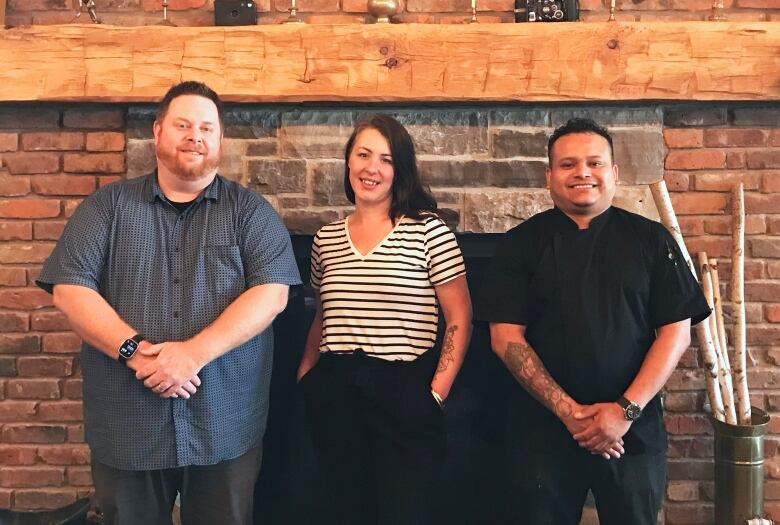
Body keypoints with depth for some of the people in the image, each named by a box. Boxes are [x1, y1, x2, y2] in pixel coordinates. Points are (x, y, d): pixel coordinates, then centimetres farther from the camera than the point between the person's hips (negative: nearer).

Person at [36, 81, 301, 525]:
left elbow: (271, 293, -10)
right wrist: (134, 351, -16)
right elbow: (69, 289, -2)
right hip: (126, 427, 1)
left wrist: (195, 351, -20)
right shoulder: (108, 206, 6)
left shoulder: (250, 210, 2)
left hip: (226, 427, -1)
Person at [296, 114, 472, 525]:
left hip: (403, 395, -4)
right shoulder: (325, 239, 9)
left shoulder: (428, 231, -5)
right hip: (335, 398, 4)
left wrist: (436, 394, -10)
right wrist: (305, 379, 6)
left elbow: (459, 318, -5)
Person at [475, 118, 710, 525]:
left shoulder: (651, 240, 3)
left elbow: (676, 331, -1)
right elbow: (506, 337, -6)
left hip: (633, 430, 1)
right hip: (544, 427, 0)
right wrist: (567, 410, -13)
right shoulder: (522, 244, 0)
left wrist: (627, 409, -11)